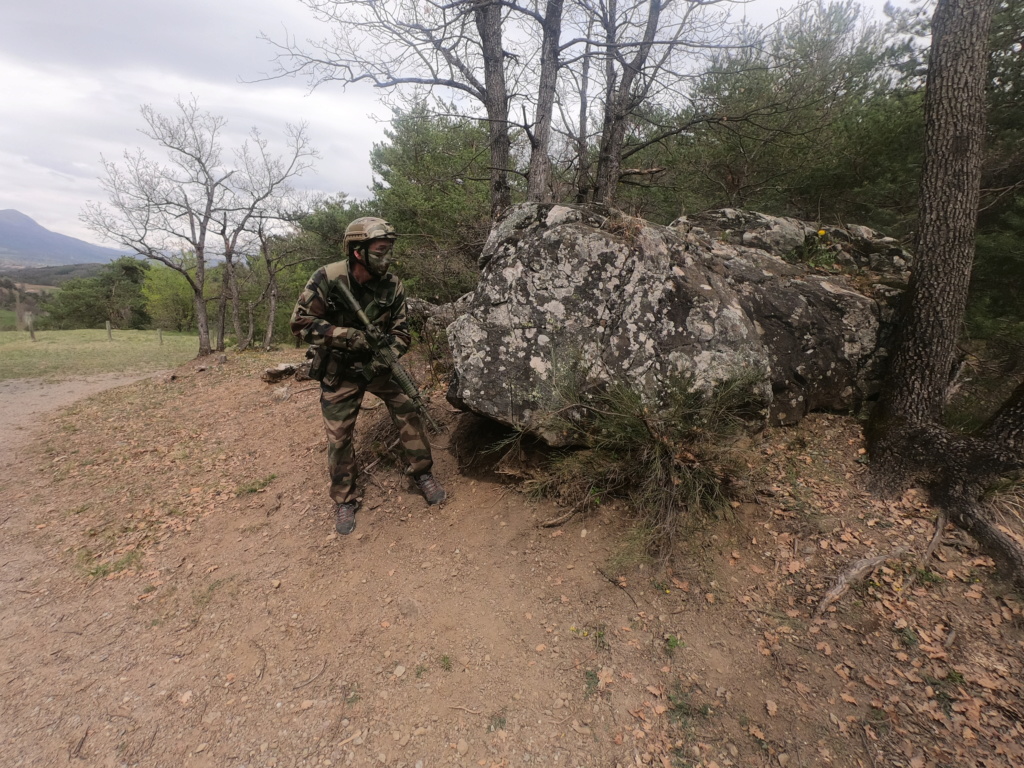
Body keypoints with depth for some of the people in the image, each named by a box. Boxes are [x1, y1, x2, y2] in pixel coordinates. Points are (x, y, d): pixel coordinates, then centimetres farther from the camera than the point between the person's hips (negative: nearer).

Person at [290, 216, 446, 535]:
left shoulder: (392, 285, -12)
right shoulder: (327, 279, -21)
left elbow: (401, 331, -6)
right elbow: (301, 322, -18)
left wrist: (384, 359, -23)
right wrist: (346, 336, -29)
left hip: (377, 363, 2)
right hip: (339, 369, -2)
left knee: (408, 410, -7)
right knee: (339, 436, 1)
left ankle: (423, 473, 14)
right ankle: (344, 501, 20)